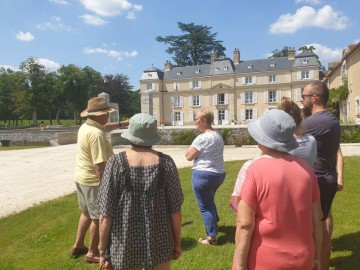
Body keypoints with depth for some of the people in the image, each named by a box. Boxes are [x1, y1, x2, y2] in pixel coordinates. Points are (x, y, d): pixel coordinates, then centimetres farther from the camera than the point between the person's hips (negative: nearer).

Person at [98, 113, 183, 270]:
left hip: (125, 247, -1)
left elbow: (106, 214, -12)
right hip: (159, 244, 1)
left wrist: (103, 249, 0)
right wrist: (177, 242, 7)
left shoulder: (116, 163, -13)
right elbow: (175, 209, -6)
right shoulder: (166, 163, -9)